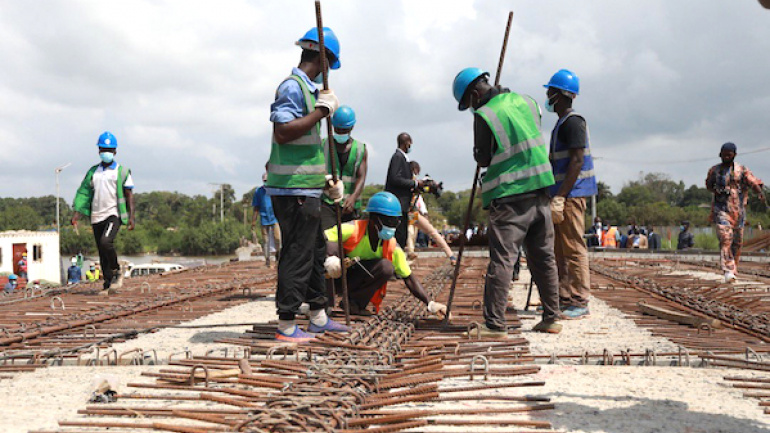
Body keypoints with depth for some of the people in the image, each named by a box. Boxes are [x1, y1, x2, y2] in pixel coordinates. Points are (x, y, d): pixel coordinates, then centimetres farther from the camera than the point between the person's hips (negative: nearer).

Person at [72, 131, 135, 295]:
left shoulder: (122, 171, 4)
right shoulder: (93, 171, 15)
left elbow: (129, 195, 2)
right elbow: (83, 194, 15)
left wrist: (131, 216, -7)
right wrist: (77, 214, 5)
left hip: (114, 214, -5)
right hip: (96, 216, 5)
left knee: (106, 242, -26)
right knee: (102, 253, 4)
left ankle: (116, 272, -5)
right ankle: (108, 285, 11)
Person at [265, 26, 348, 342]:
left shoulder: (308, 88, 18)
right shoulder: (293, 87, -13)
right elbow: (282, 132, -25)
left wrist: (325, 180, 25)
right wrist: (321, 111, -20)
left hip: (306, 188, 11)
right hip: (293, 188, -11)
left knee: (315, 250, 16)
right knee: (298, 254, -7)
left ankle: (319, 318, 26)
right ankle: (286, 325, 0)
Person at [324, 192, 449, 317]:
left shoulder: (392, 247, -9)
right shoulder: (353, 230, -21)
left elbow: (409, 278, -6)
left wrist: (430, 304, -17)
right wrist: (330, 258, -49)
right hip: (337, 277, -3)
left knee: (387, 267, -25)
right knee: (332, 245, -33)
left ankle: (355, 303, -12)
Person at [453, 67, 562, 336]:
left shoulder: (484, 115, -10)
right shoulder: (526, 102, 9)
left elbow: (482, 159, -4)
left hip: (510, 197, -6)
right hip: (540, 191, 7)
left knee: (502, 259, -6)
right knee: (543, 257, 12)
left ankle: (494, 324, -8)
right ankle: (551, 318, 18)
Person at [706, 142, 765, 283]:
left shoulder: (742, 170, 3)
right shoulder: (714, 170, 7)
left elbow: (753, 182, -10)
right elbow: (708, 185, 22)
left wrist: (760, 192, -31)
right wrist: (717, 191, 0)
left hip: (738, 210, 1)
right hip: (722, 209, -1)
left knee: (737, 241, 8)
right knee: (725, 238, -17)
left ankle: (734, 269, 27)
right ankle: (728, 270, -22)